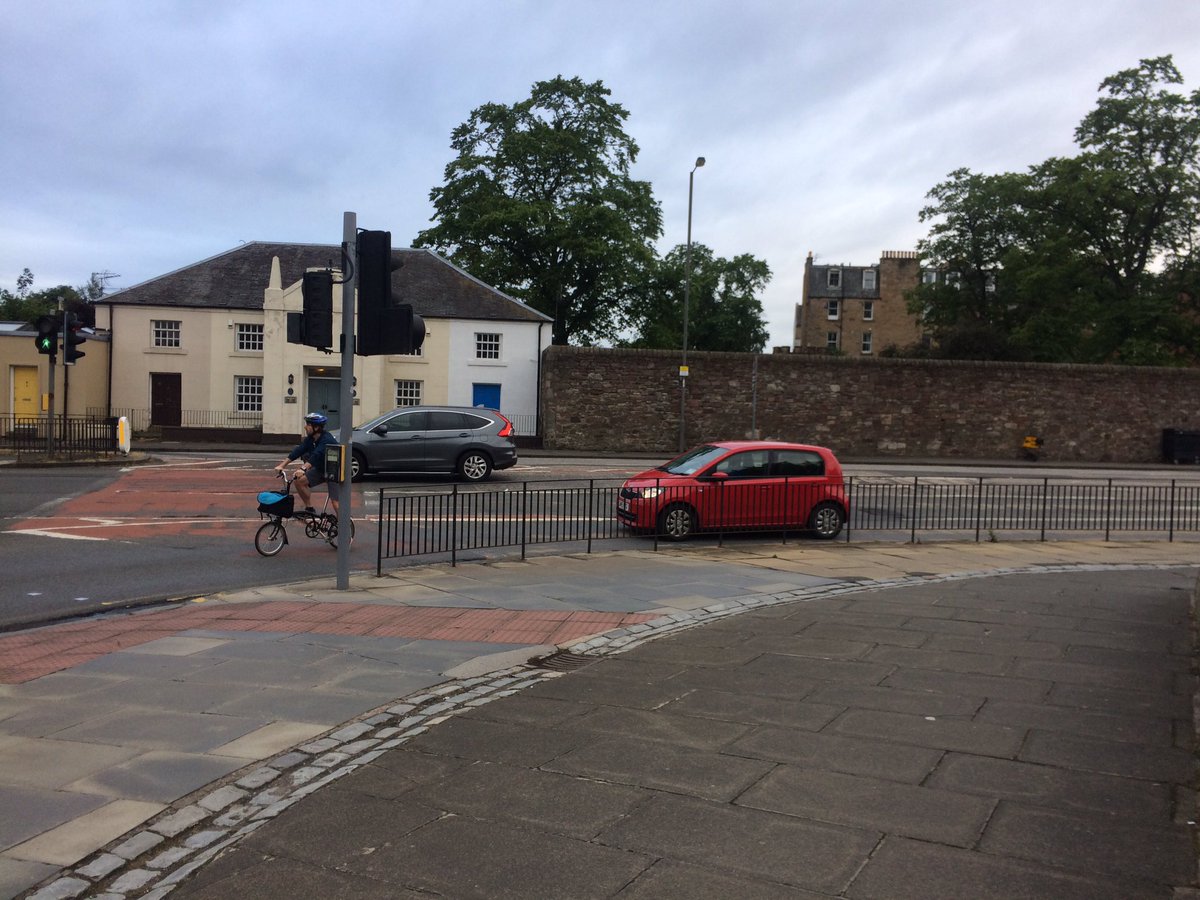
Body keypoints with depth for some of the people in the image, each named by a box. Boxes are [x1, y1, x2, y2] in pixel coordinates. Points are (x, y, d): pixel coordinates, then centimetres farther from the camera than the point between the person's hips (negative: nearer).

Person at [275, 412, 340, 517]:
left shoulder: (327, 440, -28)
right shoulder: (310, 438, -4)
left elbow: (316, 455, -42)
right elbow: (298, 450, -11)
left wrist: (303, 469, -54)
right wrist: (282, 465, -19)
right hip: (320, 469, 8)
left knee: (335, 502, -17)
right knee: (299, 481, -5)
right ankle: (309, 509, 9)